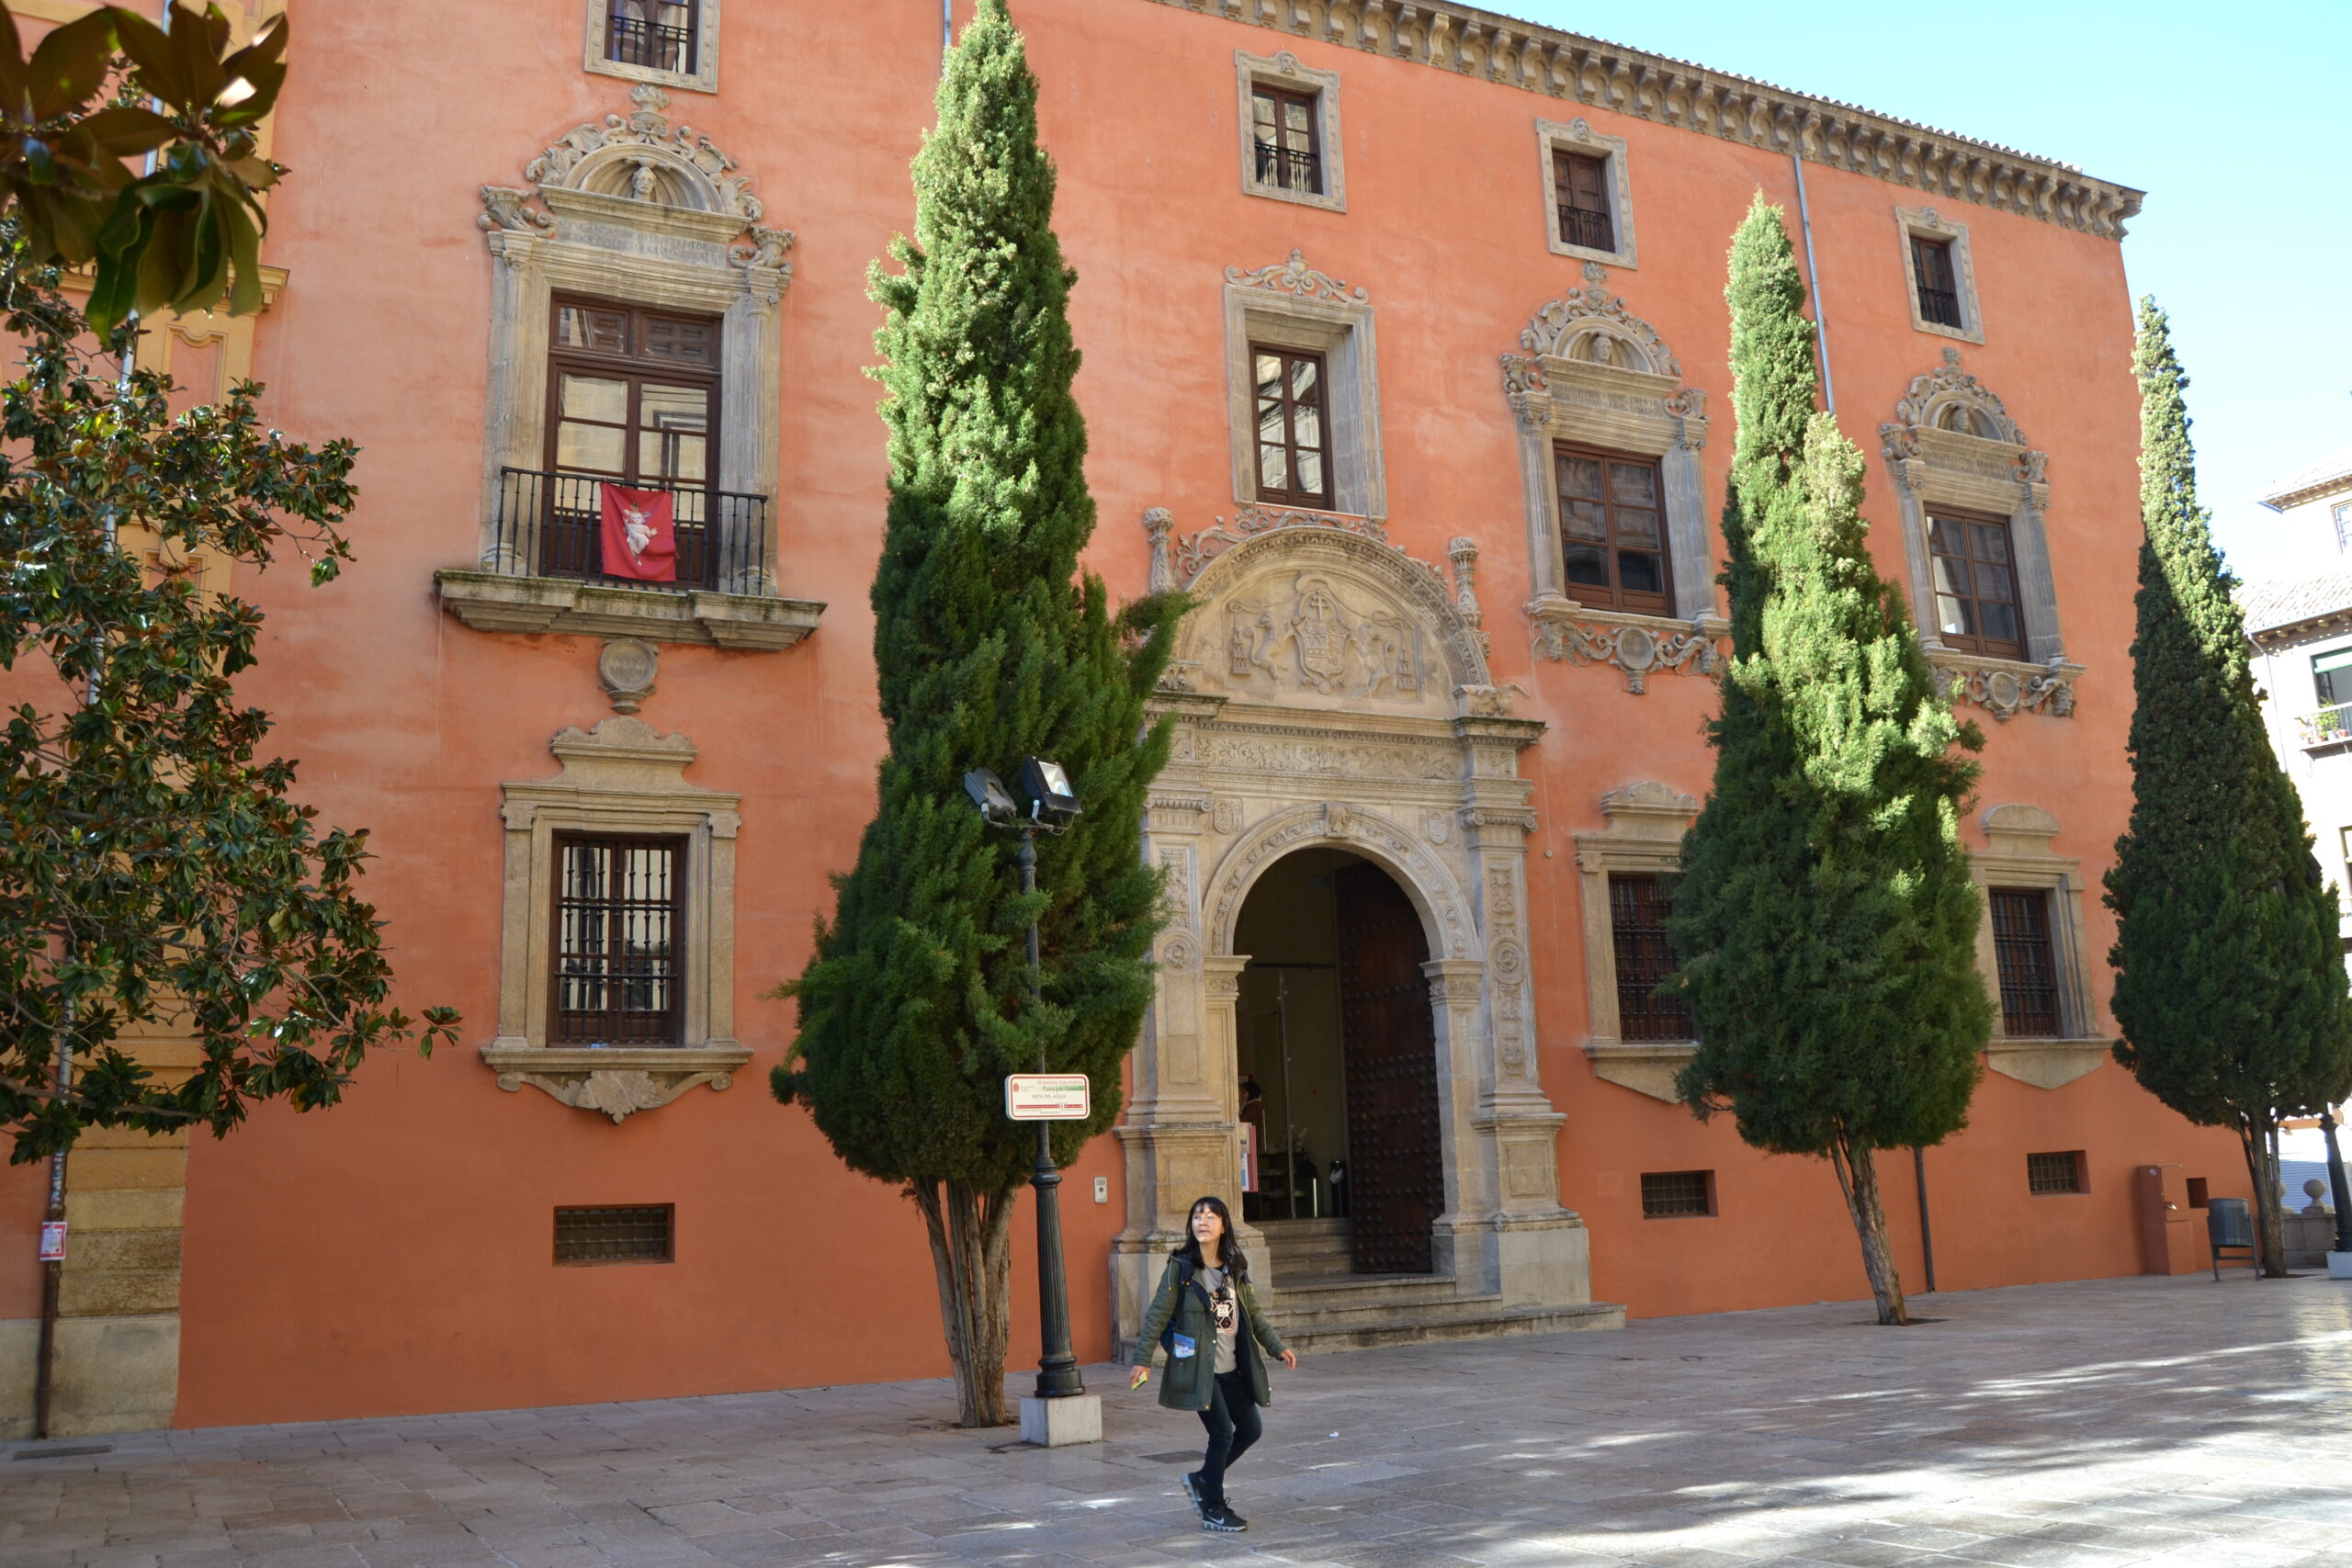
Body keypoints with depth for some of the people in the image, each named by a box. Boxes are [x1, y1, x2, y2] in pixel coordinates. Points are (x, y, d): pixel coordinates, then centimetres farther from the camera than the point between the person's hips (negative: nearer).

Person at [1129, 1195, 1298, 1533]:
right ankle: (1213, 1511, 10)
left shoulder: (1235, 1269, 7)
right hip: (1199, 1368, -6)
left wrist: (1278, 1347, 7)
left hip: (1232, 1368, 6)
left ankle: (1202, 1480, 29)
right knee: (1222, 1433, -7)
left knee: (1251, 1429, 9)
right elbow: (1158, 1315, -8)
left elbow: (1254, 1315, 15)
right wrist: (1143, 1360, -11)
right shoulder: (1180, 1267, -9)